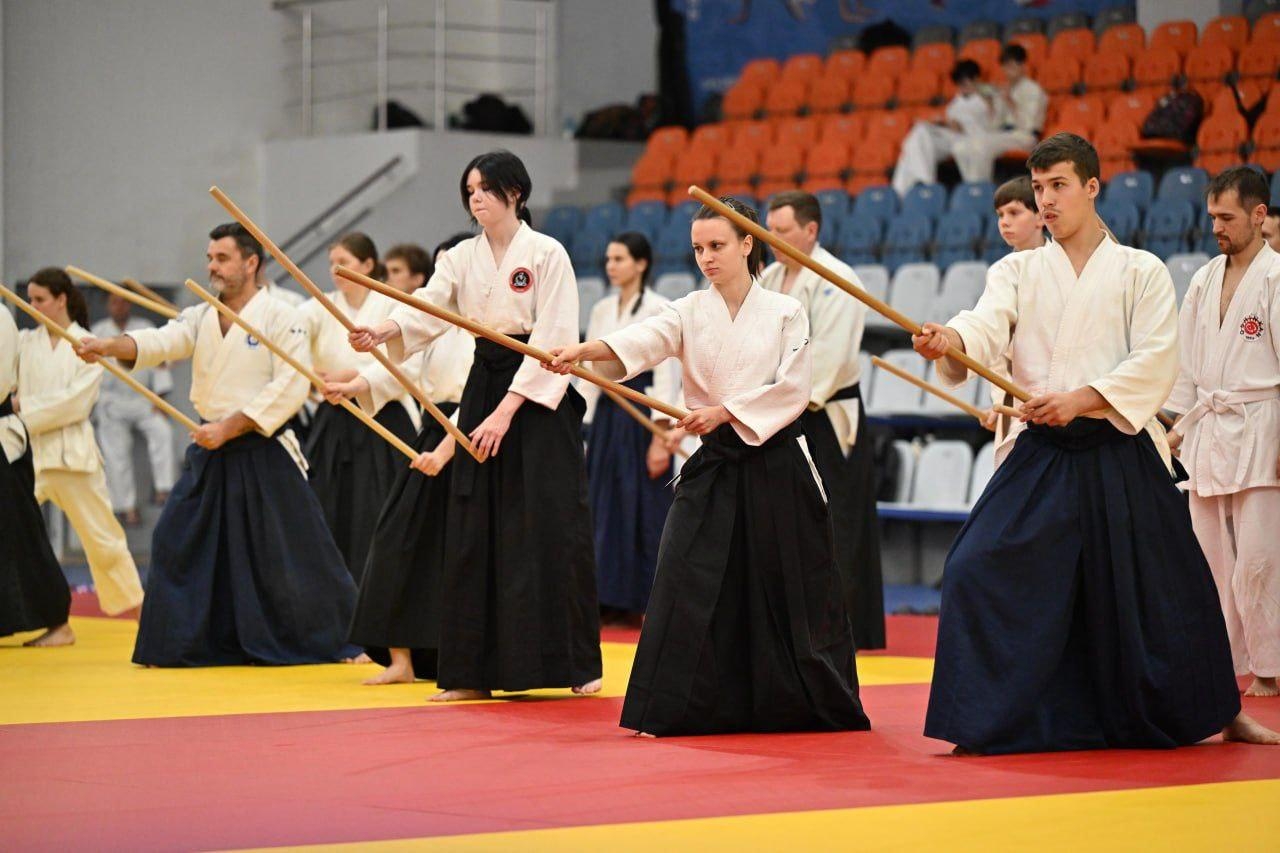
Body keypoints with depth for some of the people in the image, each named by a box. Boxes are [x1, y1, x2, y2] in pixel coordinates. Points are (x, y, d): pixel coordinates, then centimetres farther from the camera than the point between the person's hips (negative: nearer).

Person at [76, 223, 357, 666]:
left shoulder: (279, 318, -8)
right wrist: (108, 345, -28)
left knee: (290, 553, -5)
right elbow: (160, 342, -7)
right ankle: (183, 642, 13)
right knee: (179, 542, 2)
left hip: (264, 453, -6)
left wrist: (229, 429, -19)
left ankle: (347, 638, 7)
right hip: (209, 452, 6)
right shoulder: (200, 318, 10)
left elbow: (290, 387, -16)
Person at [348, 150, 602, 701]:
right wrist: (381, 333, -26)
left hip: (539, 397, -5)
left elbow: (554, 340, -12)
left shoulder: (546, 254, -7)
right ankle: (474, 672, 7)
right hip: (484, 388, 5)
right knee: (475, 532, 3)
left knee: (550, 529, -7)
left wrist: (508, 410, -17)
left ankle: (576, 664, 3)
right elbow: (428, 308, -5)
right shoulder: (463, 257, 9)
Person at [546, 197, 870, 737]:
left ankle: (819, 705, 20)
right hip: (713, 466, 1)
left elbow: (791, 389, -9)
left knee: (793, 587, 5)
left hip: (776, 464, -1)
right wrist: (583, 351, -35)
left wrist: (724, 413, -18)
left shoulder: (785, 313, -1)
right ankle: (673, 710, -5)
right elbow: (643, 340, -16)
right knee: (688, 583, -9)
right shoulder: (690, 313, 2)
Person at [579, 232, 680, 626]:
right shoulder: (601, 311, 12)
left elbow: (666, 374, -11)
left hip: (643, 415, -7)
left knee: (645, 511, -5)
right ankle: (611, 599, 12)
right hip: (607, 416, 7)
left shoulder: (659, 310, -7)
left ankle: (648, 603, 2)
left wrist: (661, 436, -16)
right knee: (605, 510, 6)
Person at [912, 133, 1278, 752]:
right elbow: (989, 323, -11)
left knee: (1165, 588, 4)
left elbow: (1155, 364, -8)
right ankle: (988, 718, -3)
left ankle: (1222, 713, 25)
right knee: (979, 569, -13)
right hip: (1042, 455, 2)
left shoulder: (1140, 272, 2)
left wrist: (1078, 401, -21)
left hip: (1121, 455, -2)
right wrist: (948, 340, -34)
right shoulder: (1018, 271, 9)